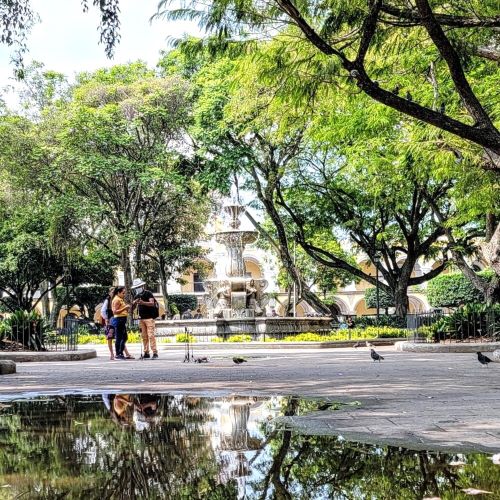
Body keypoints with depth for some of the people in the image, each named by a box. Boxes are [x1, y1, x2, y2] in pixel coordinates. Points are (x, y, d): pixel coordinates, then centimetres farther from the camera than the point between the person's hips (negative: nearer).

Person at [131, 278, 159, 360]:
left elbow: (152, 303, -19)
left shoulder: (148, 293, -5)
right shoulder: (137, 296, 14)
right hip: (141, 318, 6)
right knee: (144, 336, 4)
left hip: (149, 317, -6)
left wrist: (143, 303, -36)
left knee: (151, 335, -11)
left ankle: (155, 352, -12)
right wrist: (134, 303, -9)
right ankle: (146, 353, 7)